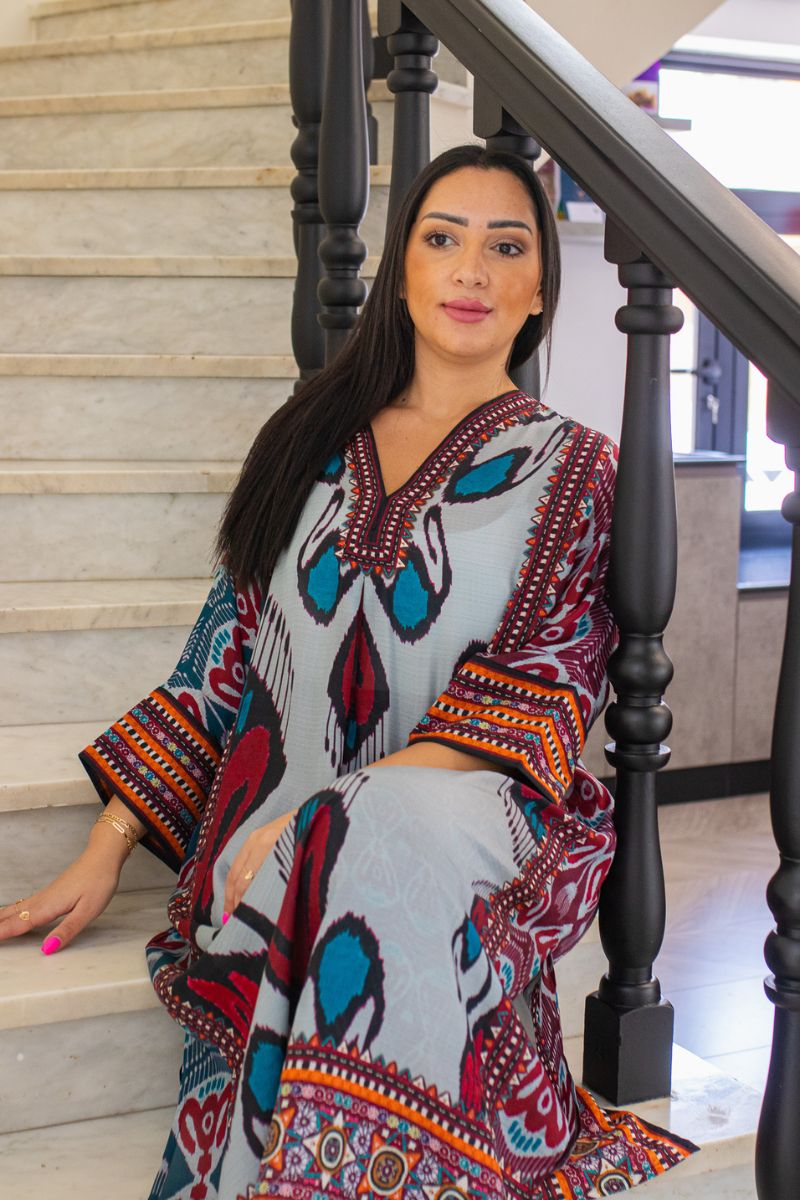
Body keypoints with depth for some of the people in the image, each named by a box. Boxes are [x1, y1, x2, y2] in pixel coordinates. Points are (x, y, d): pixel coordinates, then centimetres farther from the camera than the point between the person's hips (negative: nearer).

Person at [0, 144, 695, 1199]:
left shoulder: (572, 469, 8)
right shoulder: (310, 442, 17)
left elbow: (539, 701, -5)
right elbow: (226, 658, 17)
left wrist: (321, 818, -17)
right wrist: (106, 852, 9)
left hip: (466, 809, -1)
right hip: (272, 844, 2)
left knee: (392, 828, -39)